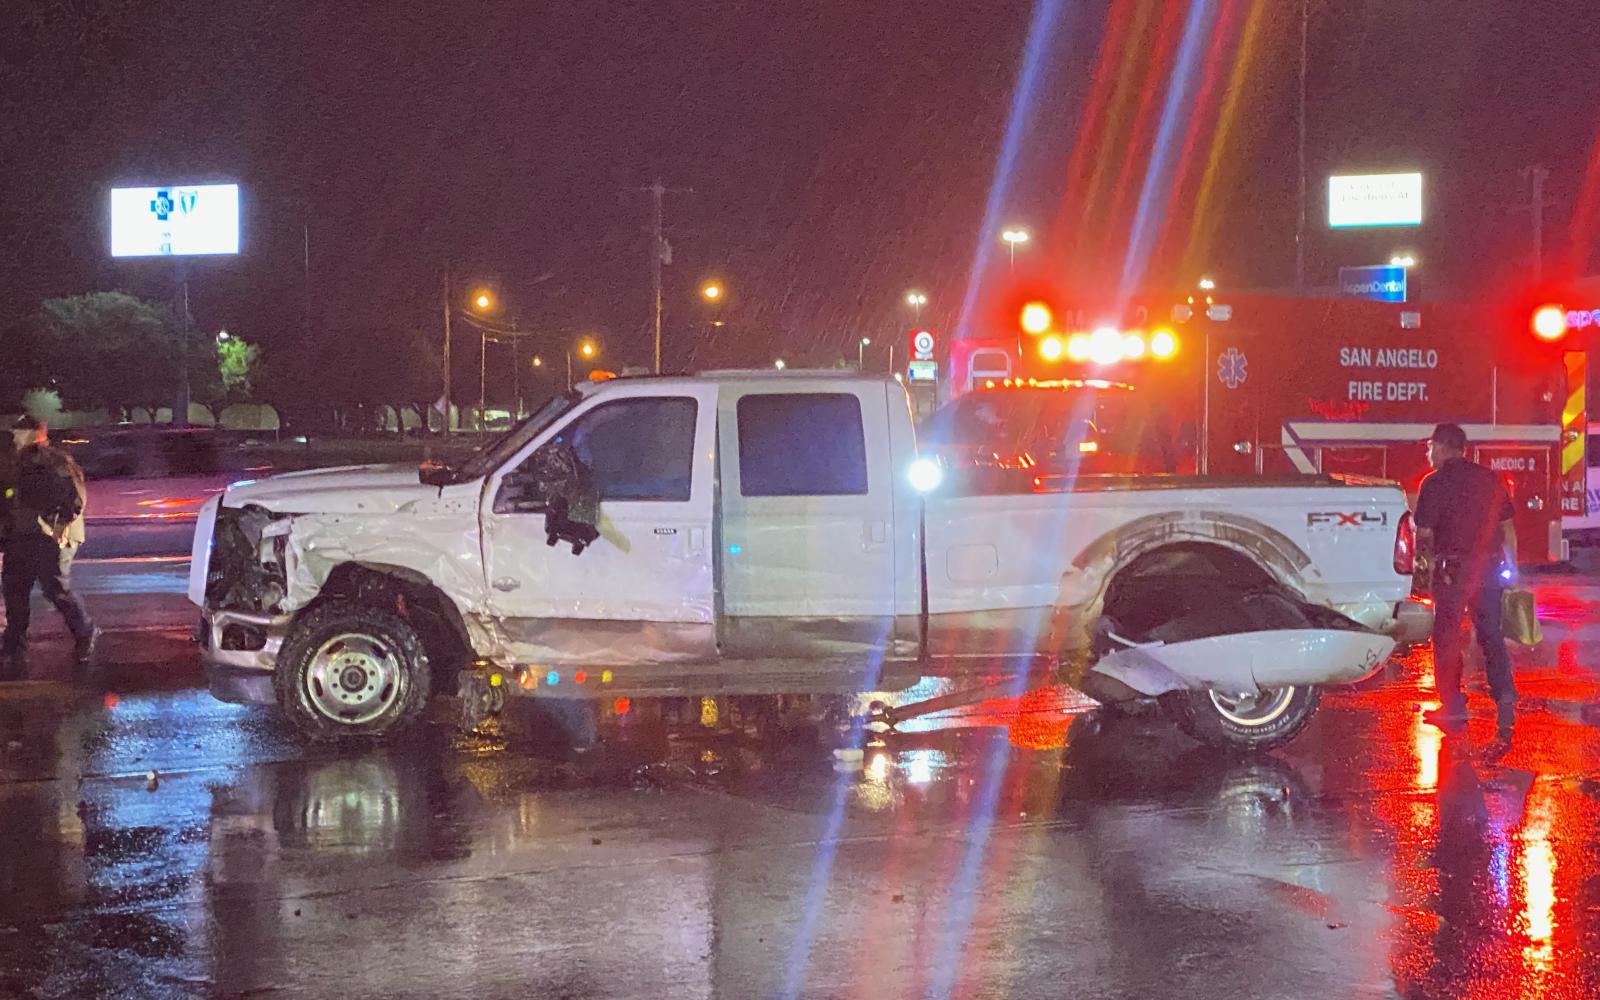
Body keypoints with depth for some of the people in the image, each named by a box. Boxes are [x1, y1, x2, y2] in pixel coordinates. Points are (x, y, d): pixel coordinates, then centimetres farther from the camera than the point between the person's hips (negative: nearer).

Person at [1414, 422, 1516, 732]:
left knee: (1447, 638, 5)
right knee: (1491, 636, 13)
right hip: (1490, 567, 5)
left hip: (1452, 570, -5)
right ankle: (1505, 698, 1)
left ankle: (1453, 708, 5)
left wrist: (1434, 553, 13)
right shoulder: (1489, 479, 8)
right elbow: (1507, 527, 12)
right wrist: (1512, 566, 19)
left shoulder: (1435, 482, -8)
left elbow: (1425, 533, -8)